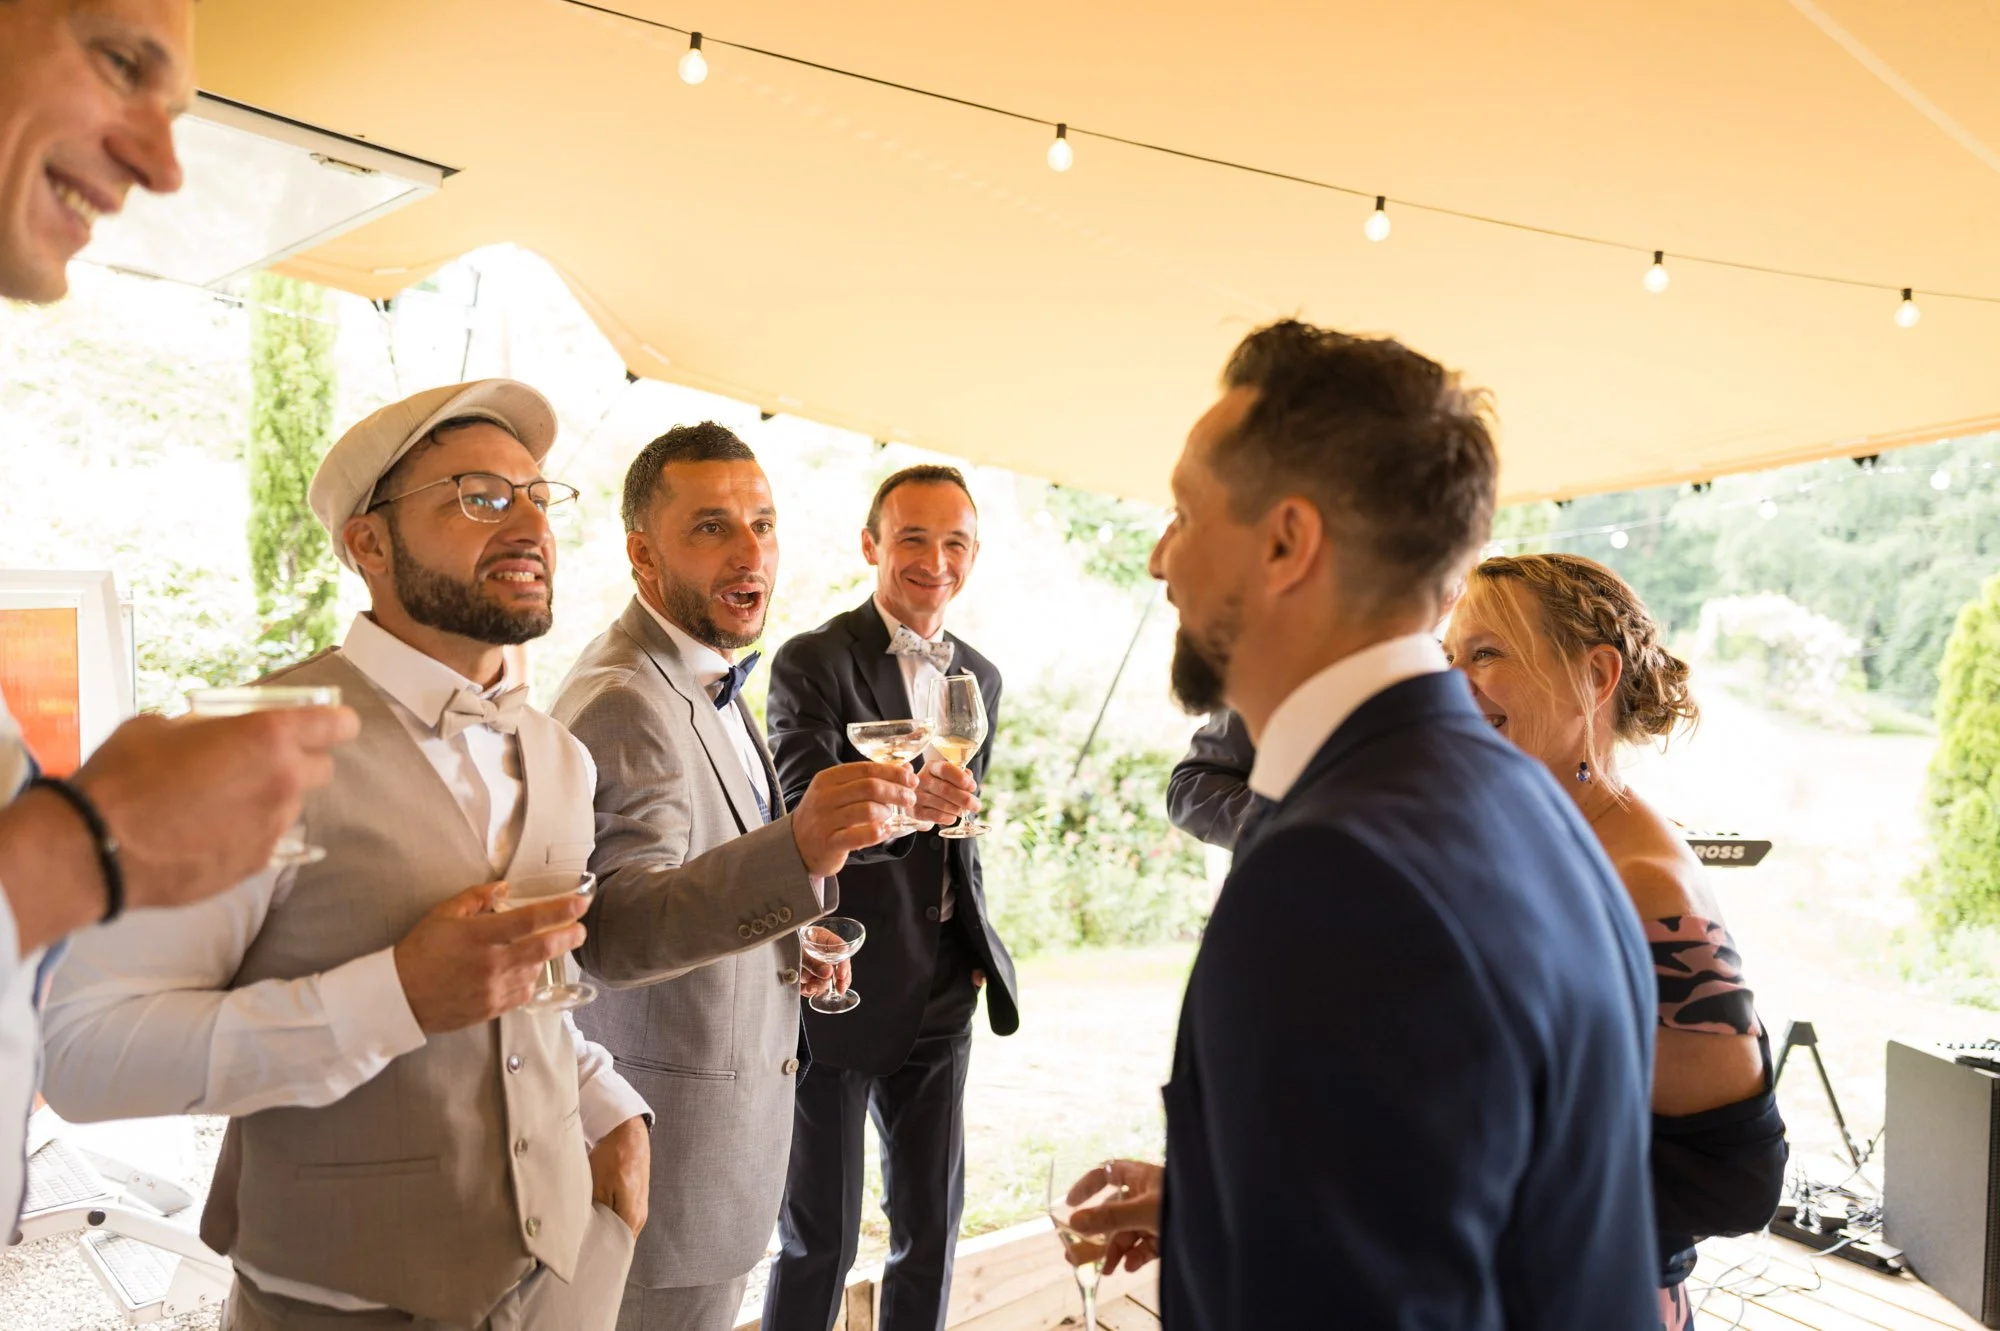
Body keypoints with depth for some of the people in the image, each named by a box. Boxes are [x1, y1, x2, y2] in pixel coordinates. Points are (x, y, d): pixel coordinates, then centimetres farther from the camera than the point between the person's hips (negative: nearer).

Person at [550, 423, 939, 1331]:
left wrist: (783, 939, 5)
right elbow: (612, 931, -36)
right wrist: (794, 851, -51)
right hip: (661, 1125, -9)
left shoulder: (706, 682, 8)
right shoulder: (622, 703, -24)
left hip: (728, 1103, 9)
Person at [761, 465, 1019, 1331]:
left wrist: (976, 943, 9)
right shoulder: (812, 661, -11)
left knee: (932, 1225, 15)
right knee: (819, 1237, 7)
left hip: (939, 994, 6)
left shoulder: (980, 678, 9)